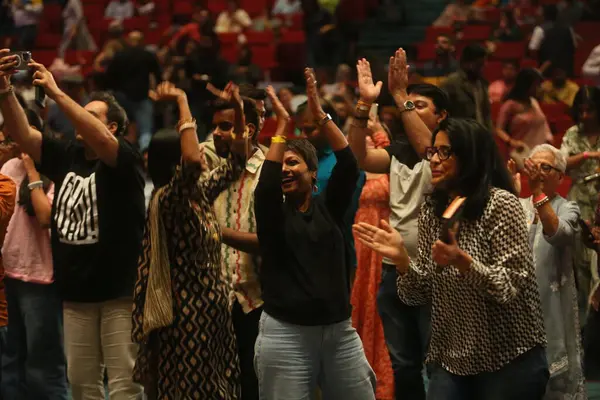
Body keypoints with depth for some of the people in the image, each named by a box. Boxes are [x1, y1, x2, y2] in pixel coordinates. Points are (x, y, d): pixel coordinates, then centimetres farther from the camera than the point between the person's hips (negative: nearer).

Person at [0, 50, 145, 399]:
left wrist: (56, 93, -29)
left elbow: (100, 140, -28)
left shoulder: (125, 159, -8)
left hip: (119, 290, -6)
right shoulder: (67, 155, 8)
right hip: (76, 291, 6)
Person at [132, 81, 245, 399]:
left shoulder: (200, 193, 9)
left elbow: (235, 164, 23)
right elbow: (192, 162, -36)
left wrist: (238, 110, 10)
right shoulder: (167, 199, -16)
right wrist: (182, 103, -26)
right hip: (187, 316, -9)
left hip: (212, 312, 9)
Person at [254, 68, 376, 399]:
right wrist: (283, 125, -14)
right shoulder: (273, 213, 4)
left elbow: (348, 167, -5)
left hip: (340, 332, 2)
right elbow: (266, 182, -16)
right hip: (286, 334, -2)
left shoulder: (328, 207, 8)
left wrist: (319, 115, -11)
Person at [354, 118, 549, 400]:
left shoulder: (500, 204, -11)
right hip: (451, 361, 5)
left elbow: (513, 288, -17)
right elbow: (423, 294, 5)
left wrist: (463, 262, -31)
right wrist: (400, 257, -13)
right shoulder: (431, 210, 6)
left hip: (509, 362, -5)